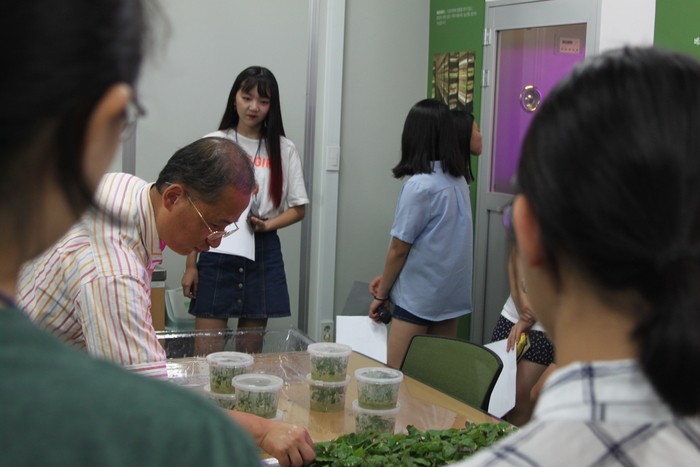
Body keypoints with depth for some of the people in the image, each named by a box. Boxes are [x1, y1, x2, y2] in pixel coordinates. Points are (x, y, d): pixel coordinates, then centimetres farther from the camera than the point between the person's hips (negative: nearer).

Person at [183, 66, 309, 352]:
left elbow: (298, 208, 9)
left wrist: (267, 225, -11)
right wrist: (191, 265, 0)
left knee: (251, 350, 6)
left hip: (263, 252, 1)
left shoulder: (284, 150, 6)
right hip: (217, 249, -1)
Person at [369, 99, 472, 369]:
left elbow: (399, 248, -11)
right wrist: (387, 278, 13)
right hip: (452, 295, 8)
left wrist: (381, 295, 3)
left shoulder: (419, 185, -16)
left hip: (419, 297, -8)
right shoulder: (458, 181, 5)